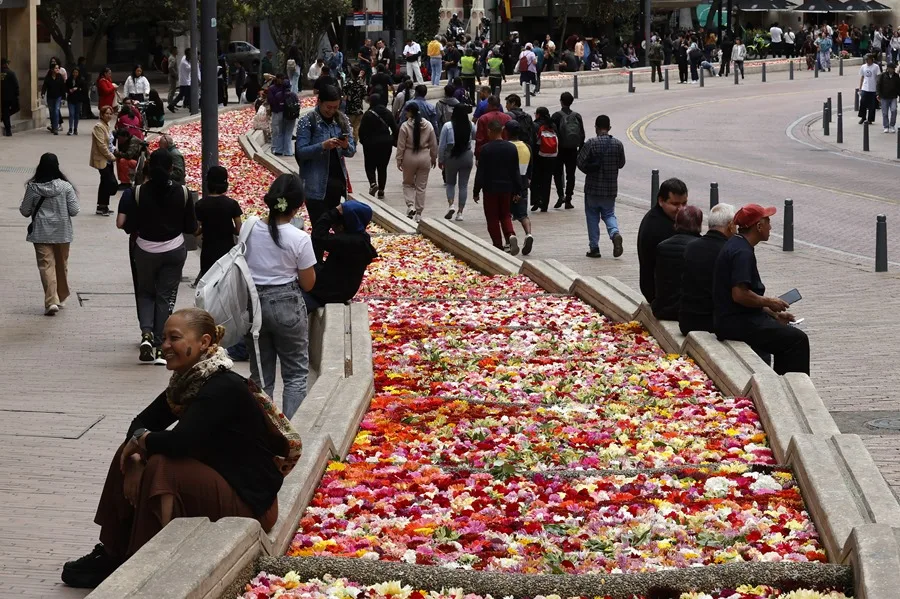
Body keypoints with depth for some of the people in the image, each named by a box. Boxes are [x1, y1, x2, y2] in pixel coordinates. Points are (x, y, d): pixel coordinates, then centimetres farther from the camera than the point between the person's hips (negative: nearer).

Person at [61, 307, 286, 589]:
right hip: (211, 477, 9)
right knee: (131, 456, 3)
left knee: (161, 467, -27)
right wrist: (137, 452, -13)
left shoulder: (224, 388, -23)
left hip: (249, 499, -9)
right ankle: (112, 553, 6)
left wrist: (141, 440, -13)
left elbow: (180, 441, -32)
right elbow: (142, 422, 9)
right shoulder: (187, 381, 5)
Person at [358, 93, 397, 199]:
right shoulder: (388, 113, 3)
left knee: (370, 166, 8)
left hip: (371, 144, -4)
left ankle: (373, 183, -19)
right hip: (386, 143, 4)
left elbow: (362, 130, -11)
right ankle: (381, 191, 12)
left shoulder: (368, 114, -11)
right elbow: (395, 128, 4)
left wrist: (363, 140, 4)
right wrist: (392, 139, 14)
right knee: (383, 167, 12)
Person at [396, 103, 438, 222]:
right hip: (424, 158, 3)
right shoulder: (428, 125, -2)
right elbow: (433, 144, 5)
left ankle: (410, 206, -6)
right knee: (421, 187, 9)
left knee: (408, 184, 15)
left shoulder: (405, 126, -12)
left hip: (409, 158, -3)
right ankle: (419, 214, 12)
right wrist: (434, 158, 18)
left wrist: (399, 160, 0)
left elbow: (401, 145, -9)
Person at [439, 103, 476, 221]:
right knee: (463, 185, 8)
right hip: (467, 157, 1)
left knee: (450, 183, 15)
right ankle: (460, 212, 7)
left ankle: (451, 205, -6)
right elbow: (476, 138, 6)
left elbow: (442, 145, -8)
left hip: (451, 157, -1)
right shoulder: (471, 126, -7)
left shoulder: (447, 126, -11)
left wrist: (440, 160, 2)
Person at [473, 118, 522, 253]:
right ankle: (511, 236, -10)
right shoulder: (511, 148, 0)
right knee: (505, 215, 16)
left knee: (492, 218, 6)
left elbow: (480, 172, -10)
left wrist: (476, 191, -3)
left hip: (491, 188, -4)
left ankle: (498, 245, 5)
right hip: (507, 188, 4)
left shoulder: (486, 149, -12)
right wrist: (518, 190, 10)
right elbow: (516, 172, 4)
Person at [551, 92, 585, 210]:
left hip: (559, 149, -3)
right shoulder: (577, 116, 2)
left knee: (558, 173, 10)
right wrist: (581, 150, 12)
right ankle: (568, 200, 8)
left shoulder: (556, 116, -9)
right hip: (573, 150, 3)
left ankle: (560, 195, -9)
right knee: (570, 175, 8)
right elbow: (582, 135, 5)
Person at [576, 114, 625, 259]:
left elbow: (581, 163, -11)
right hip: (611, 188, 3)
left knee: (592, 217, 10)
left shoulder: (591, 144, -13)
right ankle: (615, 233, -14)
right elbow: (621, 164, 8)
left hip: (593, 187, -3)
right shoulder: (618, 144, -2)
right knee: (609, 214, 15)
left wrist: (591, 171, 7)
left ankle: (594, 247, 9)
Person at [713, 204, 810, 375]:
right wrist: (769, 302, -12)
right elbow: (740, 295, -27)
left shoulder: (735, 245, 15)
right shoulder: (743, 252, -19)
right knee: (798, 340, -8)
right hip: (737, 323, -11)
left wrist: (774, 314, 15)